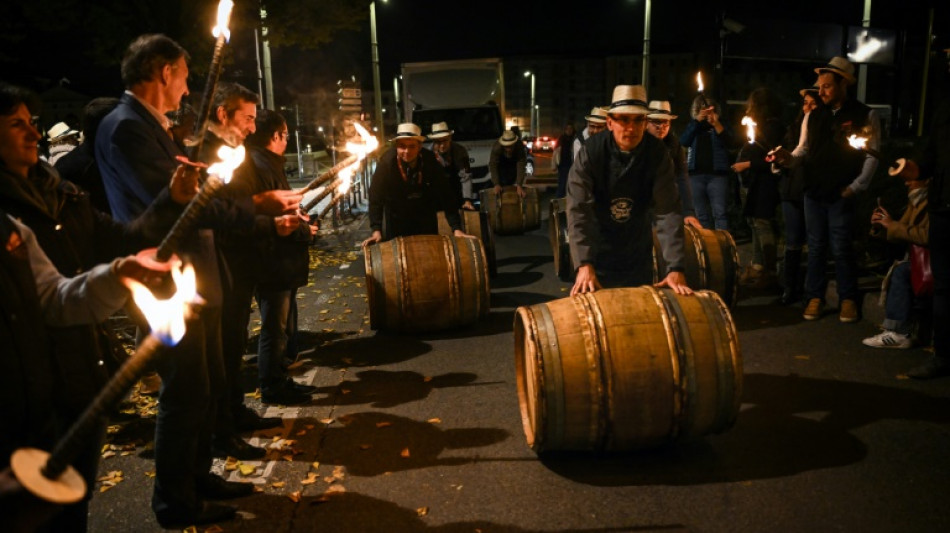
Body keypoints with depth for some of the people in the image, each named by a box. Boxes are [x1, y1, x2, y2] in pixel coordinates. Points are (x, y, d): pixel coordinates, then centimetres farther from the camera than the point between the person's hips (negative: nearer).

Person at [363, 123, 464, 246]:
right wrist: (376, 230, -30)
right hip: (396, 221, -1)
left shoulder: (431, 162, -20)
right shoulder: (386, 163, -24)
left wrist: (456, 229, -24)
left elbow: (446, 195, -18)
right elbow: (376, 197, -21)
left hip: (426, 221, 1)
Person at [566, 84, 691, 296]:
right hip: (598, 251, -2)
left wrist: (676, 267, -32)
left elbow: (668, 211, -21)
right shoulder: (590, 152, -22)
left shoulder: (657, 154, -16)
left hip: (638, 251, 2)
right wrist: (584, 264, -42)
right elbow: (579, 211, -29)